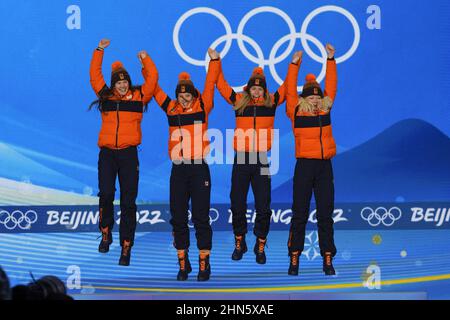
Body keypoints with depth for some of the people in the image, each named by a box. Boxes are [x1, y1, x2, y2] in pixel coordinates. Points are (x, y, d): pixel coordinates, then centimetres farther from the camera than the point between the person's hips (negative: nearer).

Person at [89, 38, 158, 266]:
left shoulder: (138, 96, 8)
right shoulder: (106, 96, 12)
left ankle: (126, 247, 3)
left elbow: (152, 79, 7)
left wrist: (145, 60, 10)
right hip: (107, 153, 1)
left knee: (128, 201, -1)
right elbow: (94, 75, 15)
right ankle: (106, 233, 12)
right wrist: (99, 51, 15)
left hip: (129, 153, -1)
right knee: (106, 193, -12)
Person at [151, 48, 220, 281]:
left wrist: (214, 60, -6)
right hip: (178, 169, 3)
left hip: (199, 169, -3)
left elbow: (210, 84, 0)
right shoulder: (171, 109, 10)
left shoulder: (202, 107, 3)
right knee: (178, 217, 5)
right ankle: (183, 264, 15)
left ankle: (204, 264, 4)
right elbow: (154, 88, 18)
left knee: (201, 216, -2)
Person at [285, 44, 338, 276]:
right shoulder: (296, 112, 3)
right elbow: (290, 90, 0)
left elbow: (331, 86, 13)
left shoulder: (325, 110, 10)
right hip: (304, 165, -3)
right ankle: (294, 259, 5)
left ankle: (327, 259, 8)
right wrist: (294, 64, -4)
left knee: (325, 213, 4)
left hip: (325, 165, 3)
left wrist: (331, 60, 9)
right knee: (300, 213, 1)